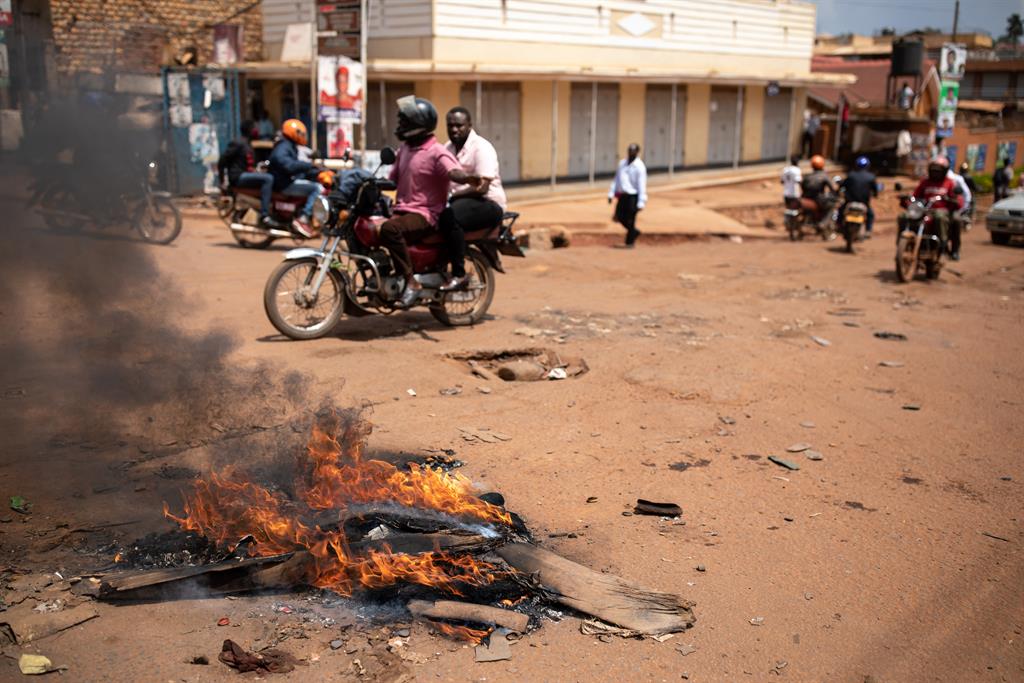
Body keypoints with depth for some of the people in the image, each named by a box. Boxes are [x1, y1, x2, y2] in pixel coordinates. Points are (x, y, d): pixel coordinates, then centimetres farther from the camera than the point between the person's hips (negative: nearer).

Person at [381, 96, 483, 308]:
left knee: (390, 229, -35)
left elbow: (455, 172, -30)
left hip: (424, 215, -9)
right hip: (402, 210, 9)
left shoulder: (437, 153, -11)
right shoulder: (405, 148, 17)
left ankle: (411, 283, -26)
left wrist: (468, 179, -53)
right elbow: (393, 179, 24)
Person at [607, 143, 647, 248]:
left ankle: (630, 242, 13)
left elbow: (642, 185, -14)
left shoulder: (639, 167, -11)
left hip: (633, 196, -7)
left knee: (630, 220, -2)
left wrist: (641, 203, -19)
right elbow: (617, 179, 16)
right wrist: (611, 193, 10)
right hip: (623, 195, 7)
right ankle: (634, 232, 29)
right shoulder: (622, 163, 9)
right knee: (619, 217, 8)